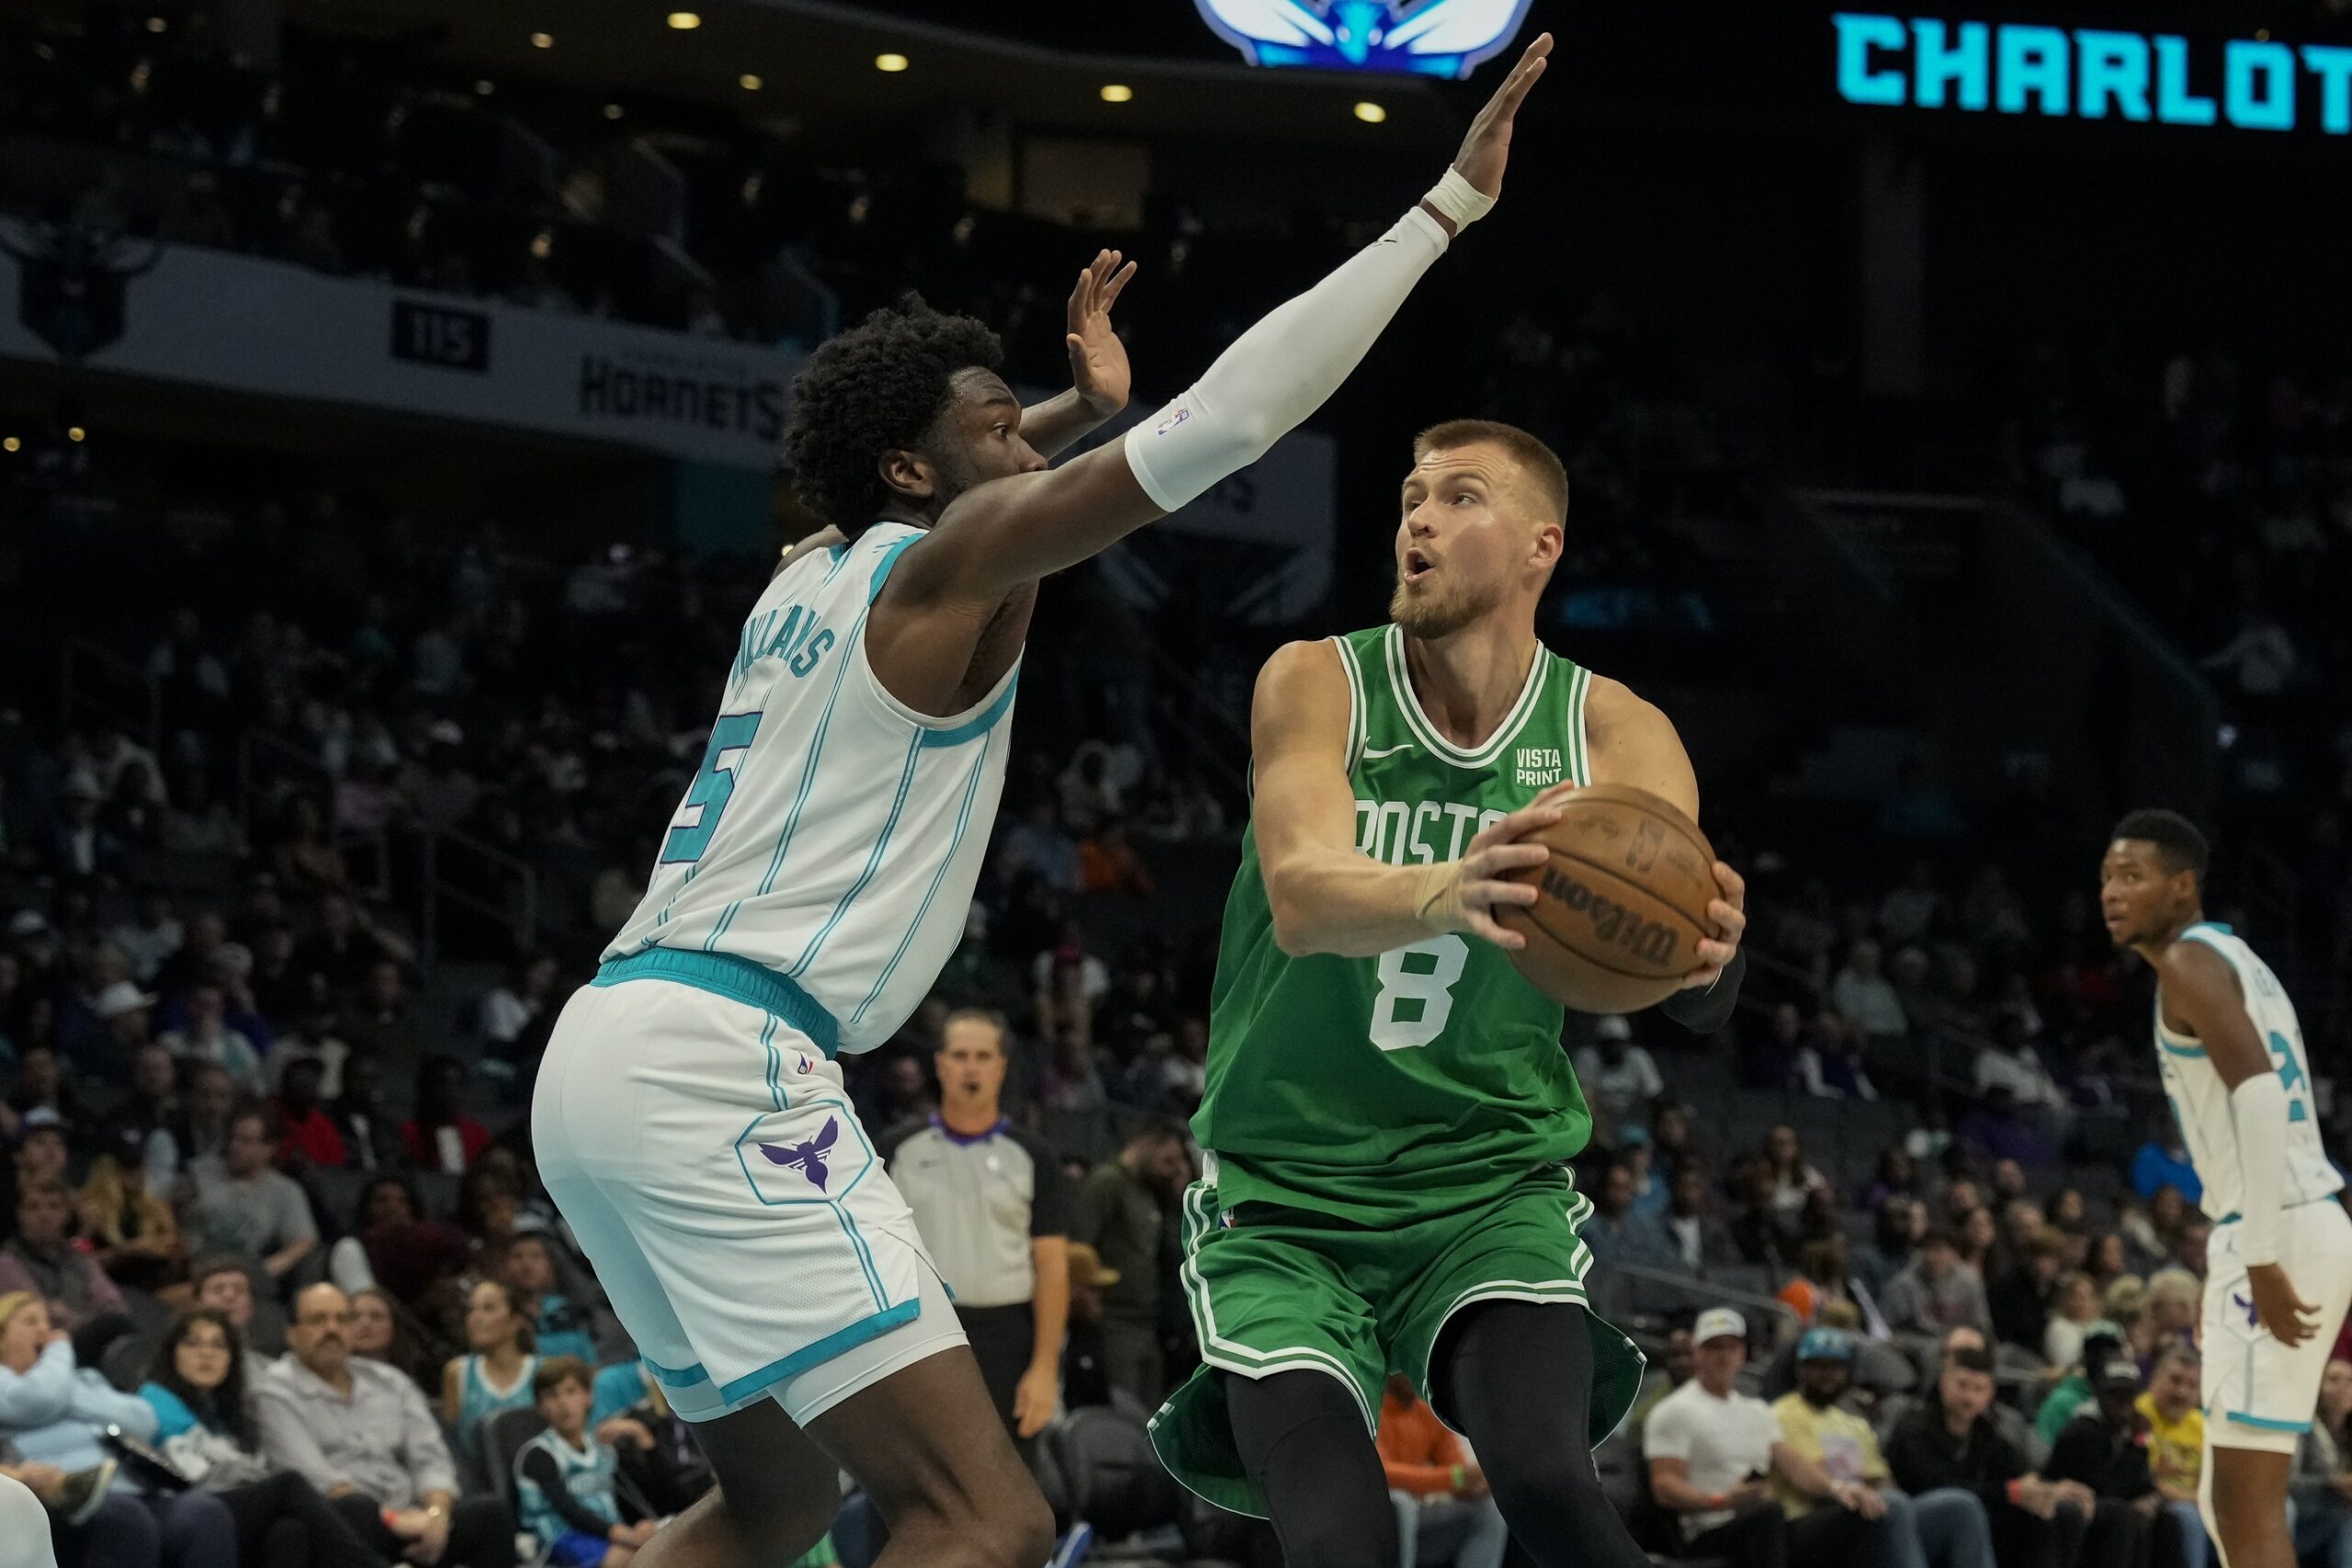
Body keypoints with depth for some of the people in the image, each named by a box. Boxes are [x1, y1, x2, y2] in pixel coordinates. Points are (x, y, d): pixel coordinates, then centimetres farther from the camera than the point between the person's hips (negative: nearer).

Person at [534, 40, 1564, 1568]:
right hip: (718, 1066, -10)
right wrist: (1449, 202, -8)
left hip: (614, 1053, 10)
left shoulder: (819, 575, 21)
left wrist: (1082, 412, 47)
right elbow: (1229, 417, -11)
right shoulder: (951, 557, -3)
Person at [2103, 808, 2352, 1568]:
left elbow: (2259, 1093, -22)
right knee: (2228, 1502, 15)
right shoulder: (2233, 959, 22)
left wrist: (2261, 1259, -25)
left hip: (2275, 1235, -10)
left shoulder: (2189, 963, -9)